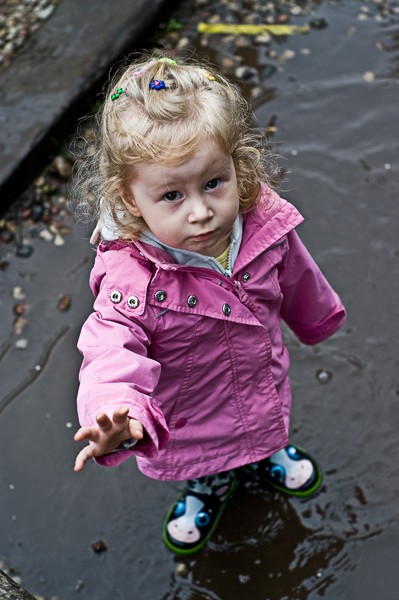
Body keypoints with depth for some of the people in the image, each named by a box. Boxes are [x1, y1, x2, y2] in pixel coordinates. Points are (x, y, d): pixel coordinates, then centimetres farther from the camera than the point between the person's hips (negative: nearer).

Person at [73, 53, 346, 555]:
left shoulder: (265, 225, -26)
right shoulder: (131, 277, -39)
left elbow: (295, 280, -5)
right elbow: (111, 352, -47)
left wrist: (318, 317, 17)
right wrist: (117, 418, -69)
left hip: (263, 389, 3)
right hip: (187, 415, -2)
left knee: (263, 426, 36)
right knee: (199, 464, 31)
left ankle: (265, 454, 73)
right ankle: (209, 489, 67)